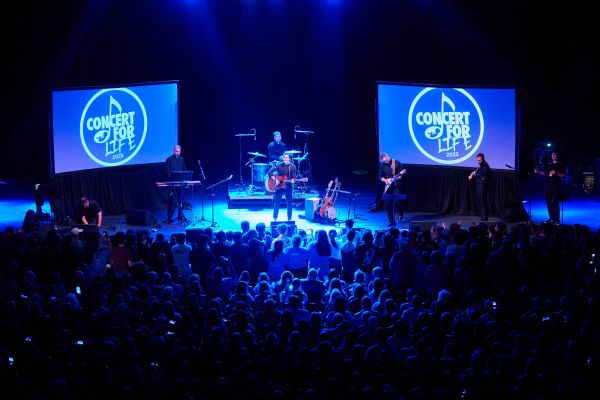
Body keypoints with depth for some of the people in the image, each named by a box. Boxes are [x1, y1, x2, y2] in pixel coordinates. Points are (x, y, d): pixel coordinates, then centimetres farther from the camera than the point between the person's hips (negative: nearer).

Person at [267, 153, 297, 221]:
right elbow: (269, 172, -5)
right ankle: (274, 218, 9)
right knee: (277, 202, -1)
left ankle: (289, 218, 14)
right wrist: (275, 180, -14)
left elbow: (294, 177, -2)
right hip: (279, 186, -1)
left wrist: (292, 180, -24)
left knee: (289, 203, 3)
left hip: (288, 186, 1)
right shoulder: (278, 165, -4)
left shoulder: (292, 167, 0)